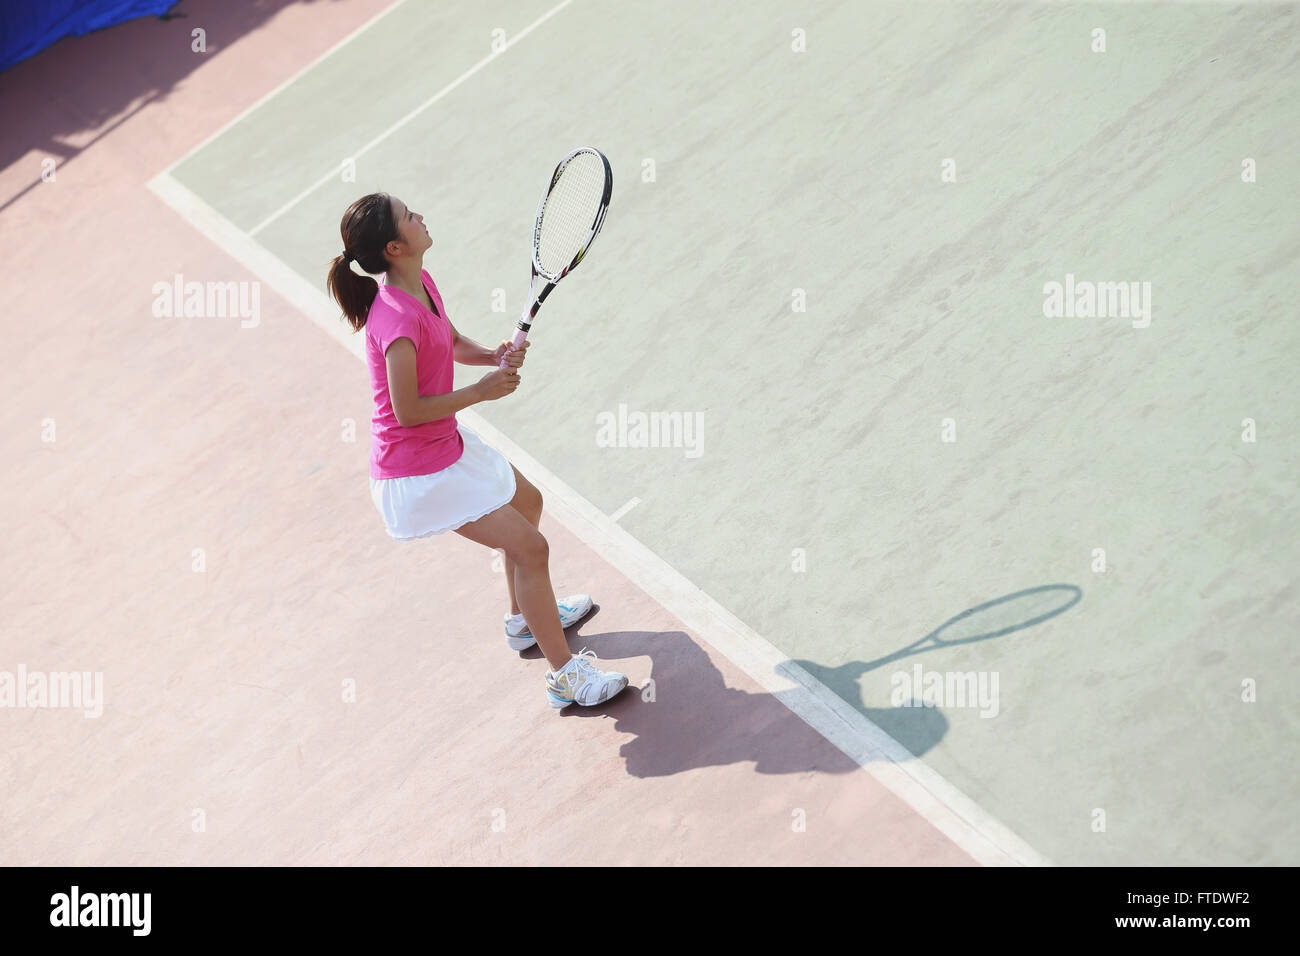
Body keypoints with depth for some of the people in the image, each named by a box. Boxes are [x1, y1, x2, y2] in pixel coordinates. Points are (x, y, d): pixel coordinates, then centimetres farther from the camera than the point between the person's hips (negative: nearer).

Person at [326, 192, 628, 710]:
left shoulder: (421, 284, -2)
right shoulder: (398, 320, -31)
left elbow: (454, 343, 14)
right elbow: (407, 411, -28)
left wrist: (495, 356, -6)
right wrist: (481, 391, -20)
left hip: (446, 444, 10)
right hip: (417, 471, -10)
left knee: (527, 500, 28)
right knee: (530, 547, -10)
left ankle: (525, 618, 48)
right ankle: (563, 675, 1)